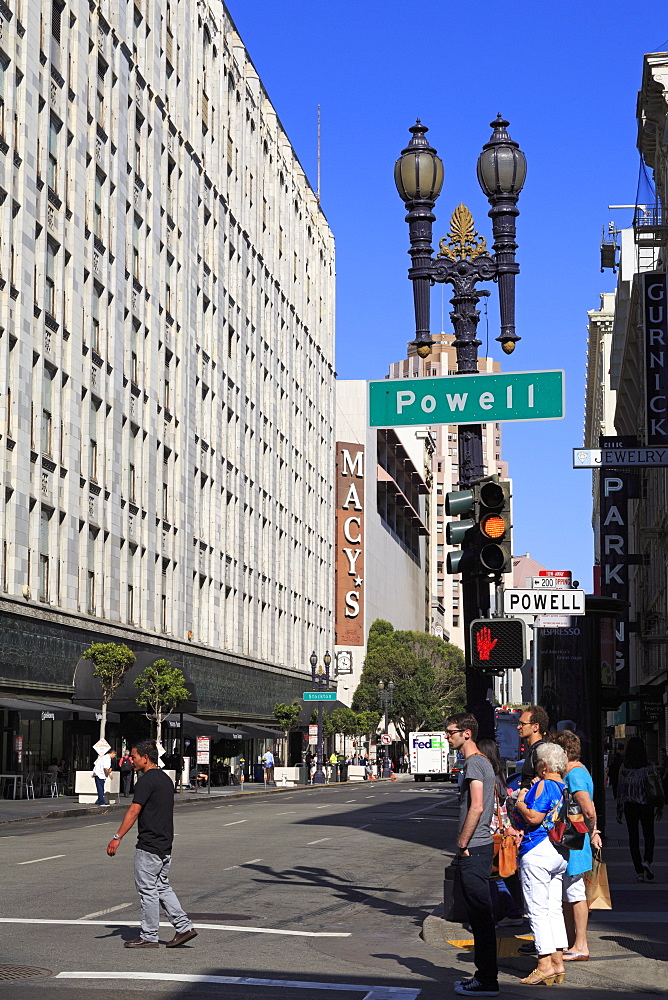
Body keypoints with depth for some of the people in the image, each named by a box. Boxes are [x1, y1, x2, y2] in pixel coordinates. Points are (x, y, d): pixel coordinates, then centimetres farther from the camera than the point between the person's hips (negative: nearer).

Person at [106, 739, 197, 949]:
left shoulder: (146, 781, -15)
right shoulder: (165, 779, 14)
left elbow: (133, 811, -20)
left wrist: (117, 838, -20)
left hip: (149, 845, -9)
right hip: (165, 844, 9)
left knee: (147, 889, 0)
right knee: (162, 887, 15)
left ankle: (148, 936, 6)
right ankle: (184, 926, 9)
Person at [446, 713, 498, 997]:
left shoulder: (474, 763, -14)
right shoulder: (482, 762, 18)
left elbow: (476, 808, -22)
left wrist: (462, 843, -16)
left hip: (473, 849, -10)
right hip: (479, 847, 10)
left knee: (480, 915, -6)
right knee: (479, 915, 15)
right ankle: (484, 975, 22)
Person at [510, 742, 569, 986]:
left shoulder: (543, 785, -13)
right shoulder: (564, 787, 12)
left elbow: (534, 817, -22)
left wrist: (520, 802, -6)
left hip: (538, 851, -9)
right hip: (559, 852, 9)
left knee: (537, 909, -5)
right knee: (554, 909, 11)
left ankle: (545, 964, -6)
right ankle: (558, 962, 11)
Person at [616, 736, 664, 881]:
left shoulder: (624, 769, -4)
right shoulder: (650, 767, -7)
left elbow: (620, 790, -1)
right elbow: (657, 787, -5)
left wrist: (619, 812, 6)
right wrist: (660, 806, 6)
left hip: (629, 806, 1)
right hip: (646, 806, -1)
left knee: (633, 837, 7)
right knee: (648, 835, 11)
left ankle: (639, 871, 4)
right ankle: (647, 861, -15)